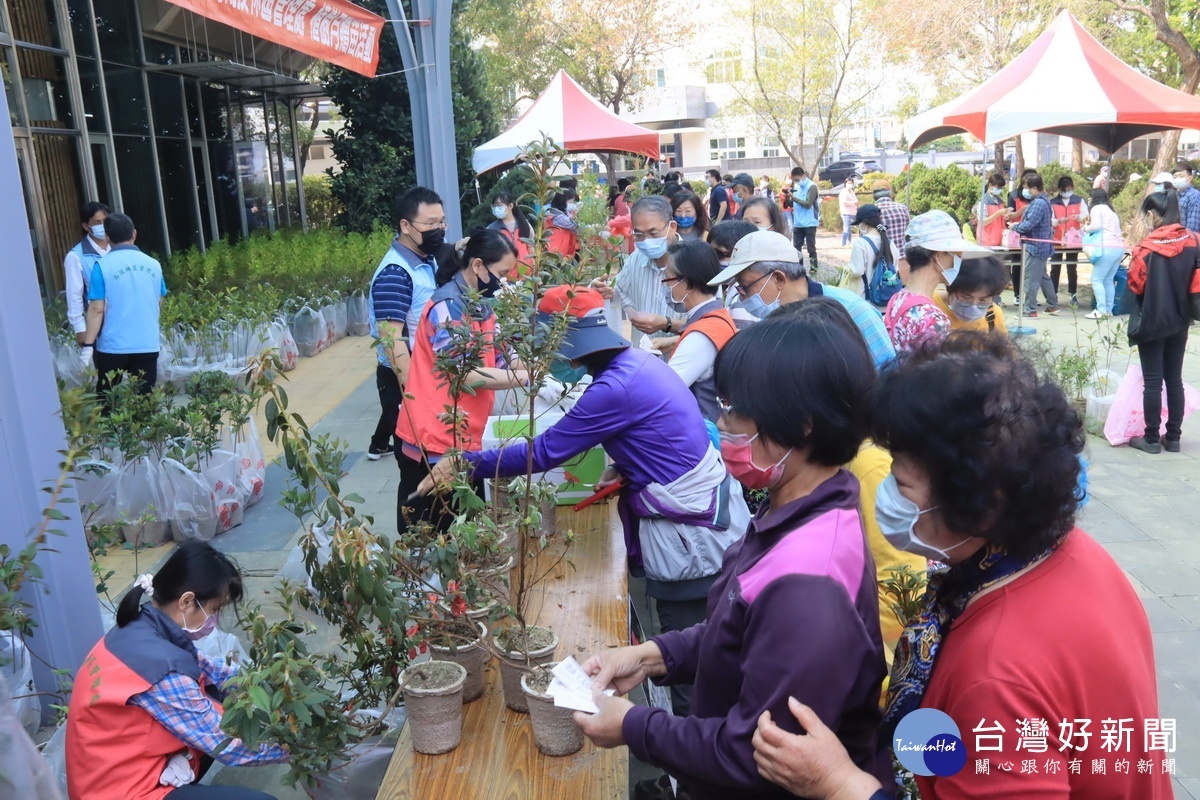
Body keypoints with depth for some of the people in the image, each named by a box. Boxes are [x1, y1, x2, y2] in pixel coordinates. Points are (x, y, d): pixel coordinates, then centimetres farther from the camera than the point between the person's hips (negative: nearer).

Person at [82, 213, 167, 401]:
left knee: (107, 402, 12)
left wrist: (88, 344, -7)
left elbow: (97, 309, -11)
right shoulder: (153, 264, 3)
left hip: (113, 346, -2)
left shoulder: (103, 266, -7)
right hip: (148, 345, 2)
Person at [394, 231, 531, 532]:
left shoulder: (481, 304, 12)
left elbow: (496, 359, 11)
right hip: (433, 441, -9)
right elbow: (466, 375, -22)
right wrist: (527, 377, -18)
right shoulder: (447, 306, -17)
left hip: (463, 439, 9)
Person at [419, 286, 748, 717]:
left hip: (691, 537, -10)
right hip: (707, 511, 10)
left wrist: (466, 464, -11)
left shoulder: (616, 388, -24)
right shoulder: (639, 360, 5)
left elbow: (543, 452, -19)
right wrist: (626, 467, 2)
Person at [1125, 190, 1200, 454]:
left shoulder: (1149, 246, -16)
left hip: (1152, 321, -5)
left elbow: (1135, 283, -12)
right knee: (1175, 379, 13)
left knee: (1152, 382, 1)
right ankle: (1173, 437, 19)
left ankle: (1151, 439, 8)